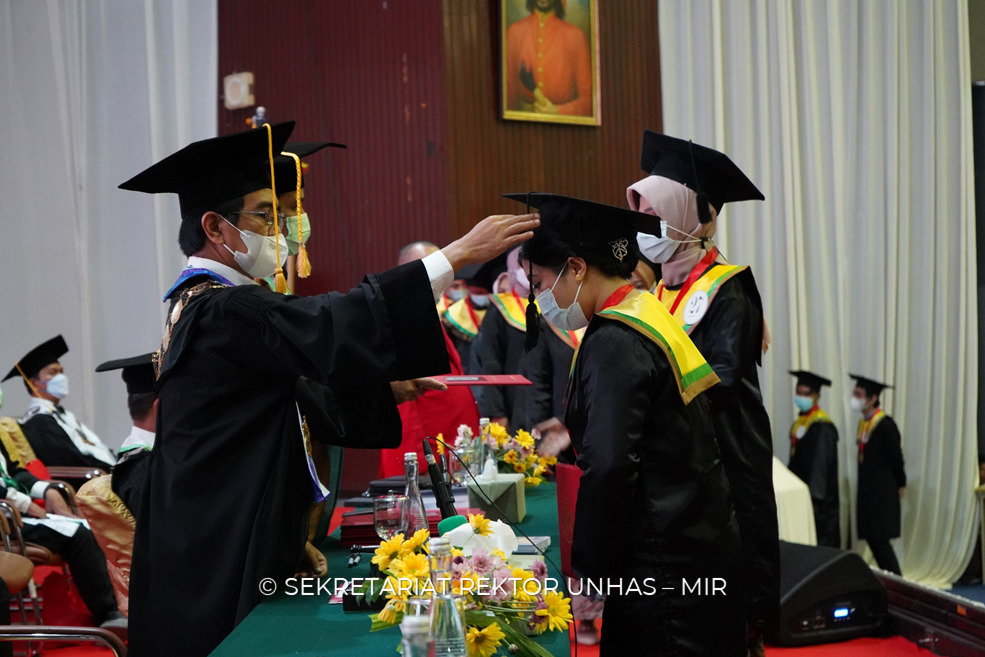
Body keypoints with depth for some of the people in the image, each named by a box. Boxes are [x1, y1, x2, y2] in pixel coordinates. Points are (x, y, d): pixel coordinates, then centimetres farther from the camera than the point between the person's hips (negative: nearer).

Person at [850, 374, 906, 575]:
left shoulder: (885, 425, -16)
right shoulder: (863, 423, 10)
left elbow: (895, 458, -11)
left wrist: (899, 485, -1)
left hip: (882, 493, -8)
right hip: (868, 492, 8)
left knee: (879, 541, -7)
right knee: (872, 540, 8)